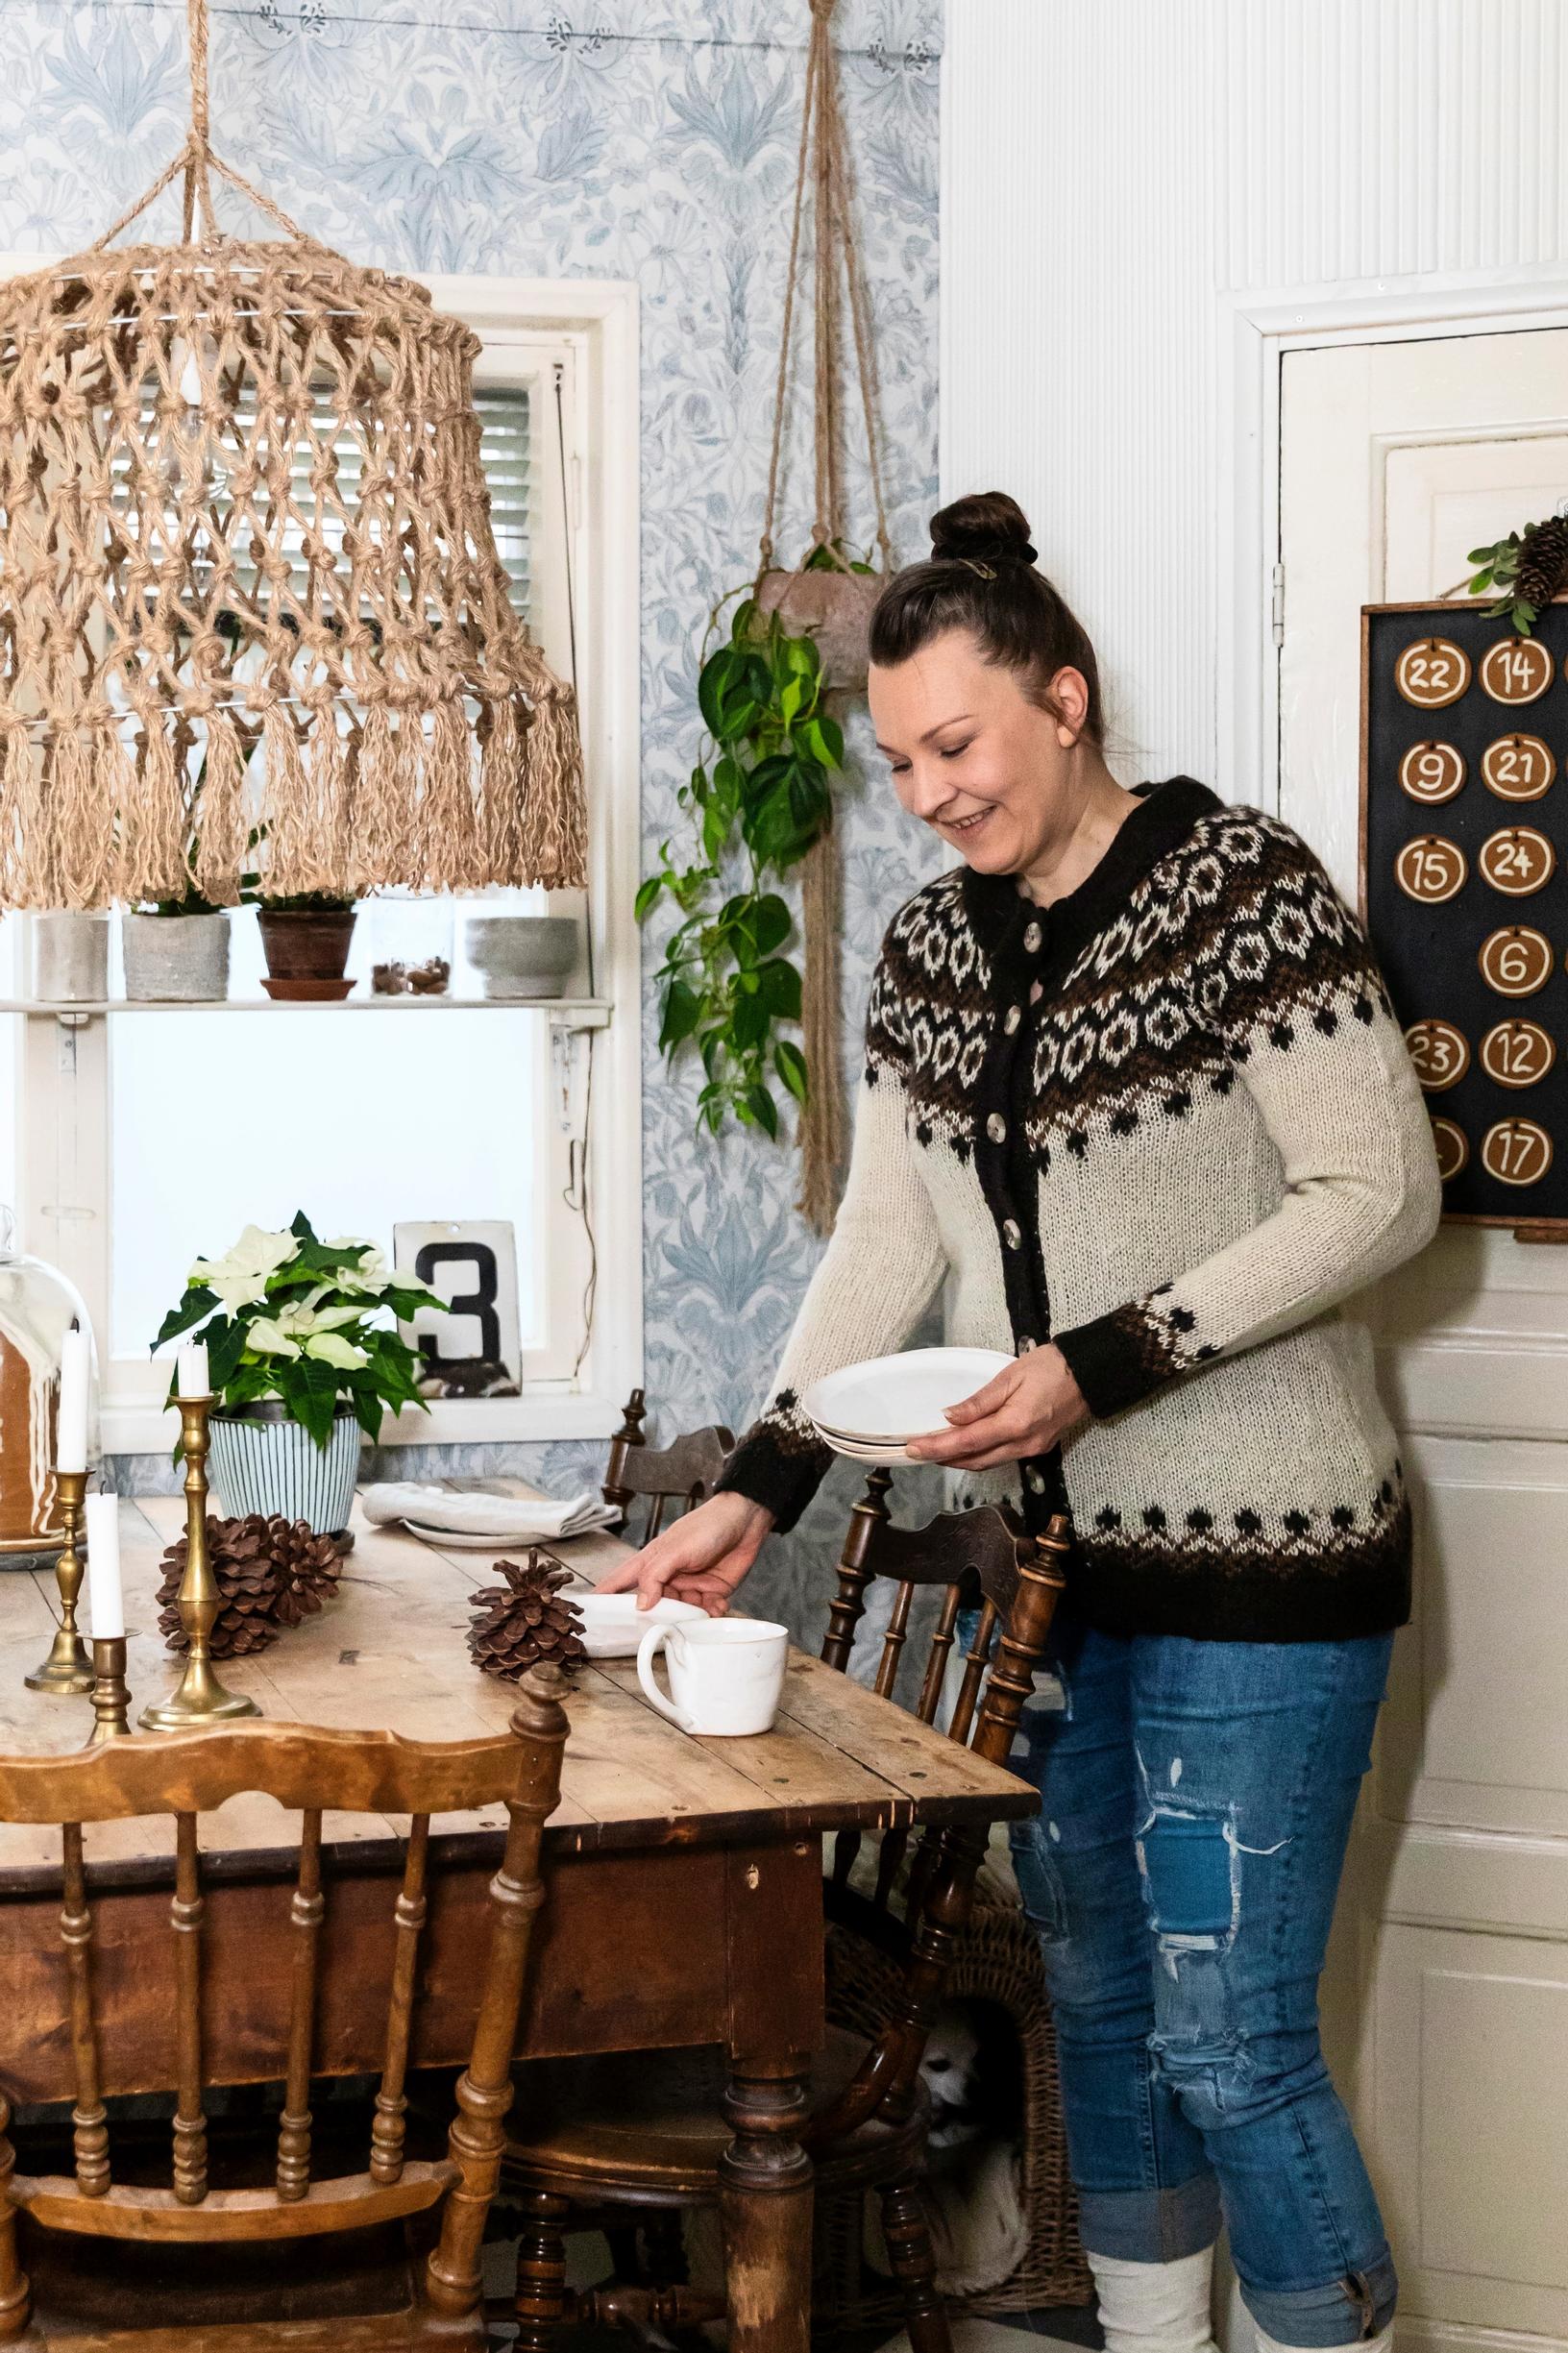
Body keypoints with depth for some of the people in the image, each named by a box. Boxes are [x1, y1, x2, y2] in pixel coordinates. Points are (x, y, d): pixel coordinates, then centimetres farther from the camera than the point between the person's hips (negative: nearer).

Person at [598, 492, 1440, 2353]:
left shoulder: (1239, 885, -11)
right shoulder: (930, 948, 9)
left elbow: (1378, 1197, -14)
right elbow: (884, 1240, 10)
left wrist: (1099, 1365, -20)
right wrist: (755, 1490, 0)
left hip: (1253, 1558, -7)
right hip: (1055, 1555, 7)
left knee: (1228, 2040, -6)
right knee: (1097, 2004, 14)